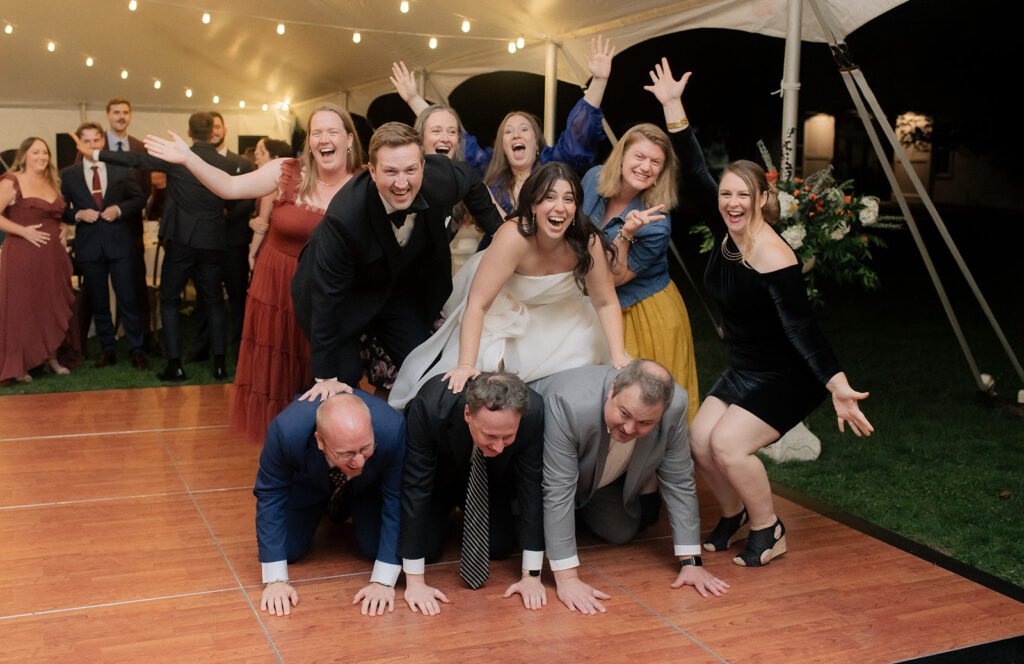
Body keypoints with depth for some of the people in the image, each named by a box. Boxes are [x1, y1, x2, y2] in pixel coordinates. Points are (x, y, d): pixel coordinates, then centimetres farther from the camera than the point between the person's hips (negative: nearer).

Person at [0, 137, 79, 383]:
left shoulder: (52, 183, 15)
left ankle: (51, 357, 23)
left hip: (53, 256, 6)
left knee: (54, 307, 10)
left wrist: (63, 230, 10)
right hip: (23, 256, -6)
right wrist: (24, 231, -19)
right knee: (22, 308, 0)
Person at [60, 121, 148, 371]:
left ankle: (137, 352, 6)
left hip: (119, 244, -1)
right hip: (89, 246, 1)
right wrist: (78, 214, -12)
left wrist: (119, 209, -10)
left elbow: (139, 199, 7)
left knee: (128, 300, -2)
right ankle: (108, 351, 19)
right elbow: (61, 210, 8)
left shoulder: (121, 170, 5)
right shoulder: (68, 175, 6)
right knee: (98, 303, 9)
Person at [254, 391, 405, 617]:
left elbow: (397, 502, -30)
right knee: (289, 550, -9)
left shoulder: (392, 430, -43)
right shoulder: (286, 431, -43)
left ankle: (345, 506, 21)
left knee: (375, 548, -12)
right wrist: (275, 579, -29)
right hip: (307, 480, 0)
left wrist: (383, 581, -30)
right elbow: (270, 497, -28)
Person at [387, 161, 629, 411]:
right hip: (503, 307, -4)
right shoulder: (514, 237, -35)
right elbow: (477, 304, -36)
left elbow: (605, 302, -13)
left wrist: (619, 357, -25)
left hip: (554, 313, 4)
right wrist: (466, 366, -45)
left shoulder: (588, 241, -23)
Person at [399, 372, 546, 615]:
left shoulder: (533, 412, -36)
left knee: (501, 547, -9)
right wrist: (414, 582, -32)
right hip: (438, 478, -2)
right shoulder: (429, 406, -41)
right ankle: (444, 513, 21)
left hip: (493, 481, 2)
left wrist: (532, 576, -24)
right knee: (427, 549, -14)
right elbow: (415, 488, -34)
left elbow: (532, 487, -25)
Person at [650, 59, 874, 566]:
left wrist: (837, 386, -38)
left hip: (785, 379, -8)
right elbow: (697, 174, 2)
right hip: (742, 370, 8)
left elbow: (801, 326, -28)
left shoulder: (773, 258, -25)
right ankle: (734, 515, 23)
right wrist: (672, 106, 3)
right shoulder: (727, 232, -5)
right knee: (699, 439, -3)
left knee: (728, 444, -20)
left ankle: (769, 532, 4)